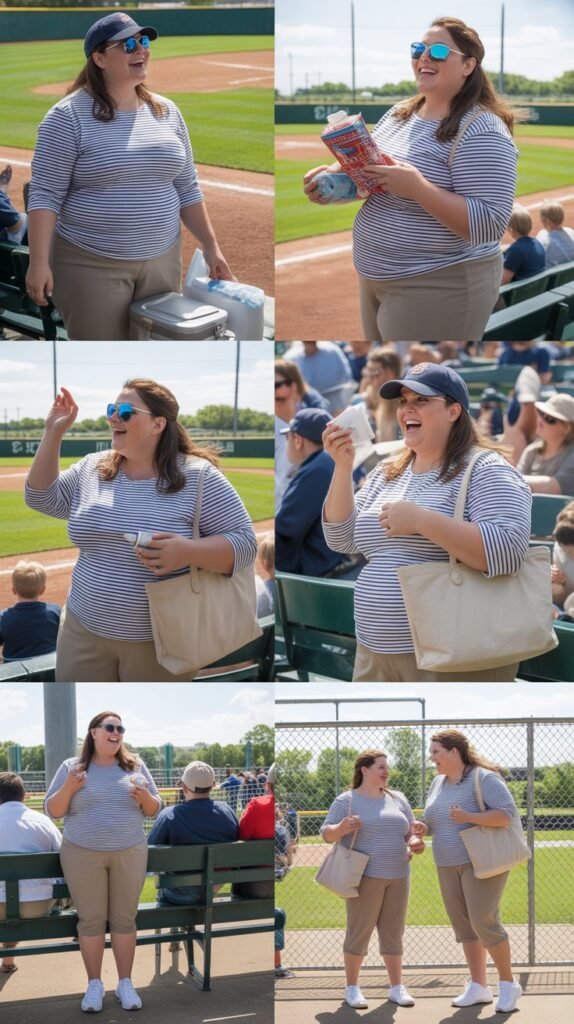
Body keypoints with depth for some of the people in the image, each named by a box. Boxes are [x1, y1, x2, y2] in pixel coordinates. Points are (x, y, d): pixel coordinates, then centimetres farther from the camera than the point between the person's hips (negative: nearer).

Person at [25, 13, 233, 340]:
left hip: (161, 261, 5)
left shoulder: (167, 112, 7)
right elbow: (45, 194, -12)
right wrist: (39, 262, -18)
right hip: (91, 265, -5)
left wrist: (211, 246, 8)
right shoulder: (70, 116, -10)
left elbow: (187, 188, 12)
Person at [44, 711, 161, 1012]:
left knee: (124, 918, 4)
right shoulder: (71, 767, 1)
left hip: (129, 854, 1)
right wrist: (68, 789, -17)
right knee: (91, 919, 1)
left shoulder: (135, 766, 6)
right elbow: (52, 811, 0)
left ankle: (125, 983, 12)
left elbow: (154, 810, 9)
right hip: (83, 855, -1)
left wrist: (145, 797, -13)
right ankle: (94, 984, 10)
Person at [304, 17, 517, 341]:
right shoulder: (400, 113, 8)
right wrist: (332, 176, -2)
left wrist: (417, 187, -31)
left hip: (438, 289, -8)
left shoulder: (480, 131, -17)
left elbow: (490, 225, -25)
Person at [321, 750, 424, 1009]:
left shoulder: (397, 799, 13)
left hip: (398, 876, 5)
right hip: (365, 876, -4)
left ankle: (396, 987, 11)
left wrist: (415, 842, -3)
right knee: (359, 931, -1)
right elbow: (326, 833, -3)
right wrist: (341, 828, -24)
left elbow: (410, 830, 19)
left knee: (393, 932, 7)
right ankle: (352, 987, 8)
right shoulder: (347, 800, -1)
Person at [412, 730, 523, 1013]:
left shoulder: (484, 778, -14)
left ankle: (508, 984, 0)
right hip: (450, 865, 7)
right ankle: (479, 986, 12)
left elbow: (508, 814, -21)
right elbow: (436, 821, 18)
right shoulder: (438, 783, 9)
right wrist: (423, 828, -5)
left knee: (484, 922, -13)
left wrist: (469, 817, -29)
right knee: (463, 925, 5)